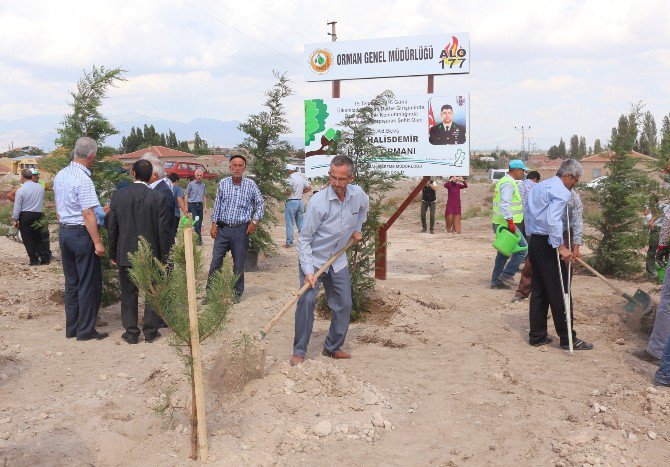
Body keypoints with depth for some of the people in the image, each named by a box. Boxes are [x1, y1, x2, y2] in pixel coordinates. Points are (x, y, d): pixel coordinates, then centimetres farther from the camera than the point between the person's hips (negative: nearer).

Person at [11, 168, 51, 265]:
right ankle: (45, 258, 12)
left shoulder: (20, 190, -11)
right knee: (39, 237, 14)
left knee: (28, 239, 5)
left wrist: (15, 219, -1)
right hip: (38, 215, 4)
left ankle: (34, 260, 5)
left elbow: (17, 206, -8)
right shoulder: (40, 187, 1)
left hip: (25, 216, -4)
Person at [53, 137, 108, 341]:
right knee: (89, 283, 1)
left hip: (64, 231, 8)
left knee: (71, 281, 15)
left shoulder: (60, 175, 8)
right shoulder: (83, 179, -18)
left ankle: (71, 327, 21)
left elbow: (58, 207, 16)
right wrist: (97, 242, -18)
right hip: (81, 233, -8)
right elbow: (88, 214, -20)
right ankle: (85, 330, 7)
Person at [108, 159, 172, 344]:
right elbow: (163, 230, -9)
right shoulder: (158, 198, -11)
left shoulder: (118, 196, -5)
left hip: (125, 254, 1)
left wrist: (113, 254, 10)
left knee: (128, 295, 12)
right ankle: (150, 332, 18)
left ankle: (131, 333, 18)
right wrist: (164, 256, 1)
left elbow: (112, 228, 0)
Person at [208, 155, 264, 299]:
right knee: (216, 261, 3)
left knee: (239, 264, 7)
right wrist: (214, 224, 3)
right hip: (223, 228, 1)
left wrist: (254, 221, -1)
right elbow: (217, 205, 7)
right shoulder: (223, 184, 2)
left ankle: (237, 292, 20)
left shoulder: (250, 184, -2)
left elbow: (260, 204, 7)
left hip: (241, 230, -1)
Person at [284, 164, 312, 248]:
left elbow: (288, 192, -21)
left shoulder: (290, 178, -15)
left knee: (289, 224, 0)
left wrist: (285, 192, -1)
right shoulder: (301, 178, 9)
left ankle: (289, 243, 2)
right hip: (300, 201, 7)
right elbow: (309, 187, 16)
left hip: (291, 201, -7)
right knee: (300, 223, 13)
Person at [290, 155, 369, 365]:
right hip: (313, 259, -5)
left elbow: (365, 207, 21)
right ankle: (299, 352, -8)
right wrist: (308, 271, -28)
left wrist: (357, 228, 13)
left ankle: (333, 347, 25)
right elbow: (304, 239, -20)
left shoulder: (358, 194, -8)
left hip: (338, 260, 6)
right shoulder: (317, 202, -24)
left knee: (344, 305, 7)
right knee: (306, 300, -20)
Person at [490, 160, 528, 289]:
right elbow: (505, 204, -26)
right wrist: (510, 221, -28)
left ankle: (496, 281, 19)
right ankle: (506, 276, -5)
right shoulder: (508, 183, -15)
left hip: (499, 224, 11)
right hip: (506, 224, -11)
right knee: (522, 248, -7)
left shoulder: (504, 181, 19)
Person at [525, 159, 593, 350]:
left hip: (533, 242, 9)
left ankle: (537, 336, 17)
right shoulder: (562, 192, -13)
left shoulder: (537, 187, 16)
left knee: (538, 291, 12)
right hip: (548, 245, -9)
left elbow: (528, 213, 18)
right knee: (560, 292, -2)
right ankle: (567, 338, 5)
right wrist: (561, 247, -24)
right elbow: (552, 221, -25)